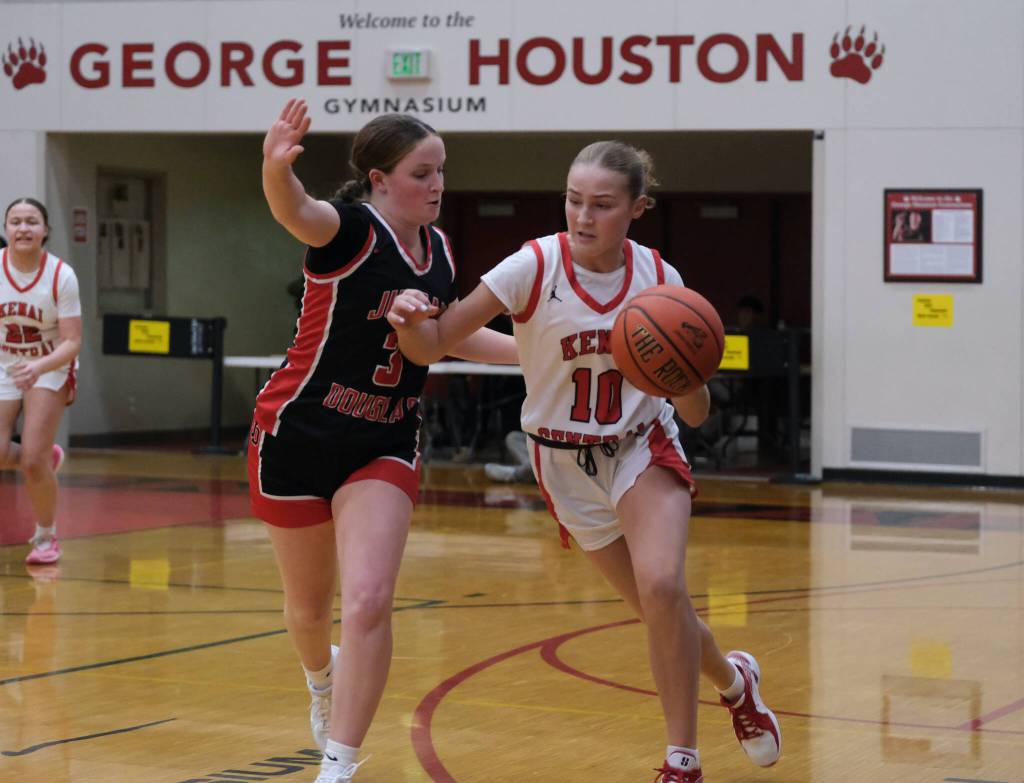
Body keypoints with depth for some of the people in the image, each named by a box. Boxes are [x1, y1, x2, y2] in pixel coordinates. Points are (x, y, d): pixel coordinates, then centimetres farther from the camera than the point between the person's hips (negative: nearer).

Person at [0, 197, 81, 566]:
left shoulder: (61, 276, -19)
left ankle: (46, 537, 12)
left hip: (51, 369, -2)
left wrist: (39, 367, -37)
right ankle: (46, 457, 21)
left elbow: (72, 343, -19)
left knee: (32, 461, -13)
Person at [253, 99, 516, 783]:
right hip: (299, 437, -4)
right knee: (310, 607, 13)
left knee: (369, 604, -15)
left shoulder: (438, 251, 3)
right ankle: (323, 680, 49)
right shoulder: (350, 229, -17)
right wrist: (277, 167, -64)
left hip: (385, 447, 4)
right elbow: (297, 212, -42)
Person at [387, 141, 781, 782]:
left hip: (642, 447, 0)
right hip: (566, 465, 0)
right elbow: (432, 346, -21)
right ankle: (733, 679, 41)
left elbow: (695, 415, -8)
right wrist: (409, 317, -43)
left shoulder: (659, 278, -12)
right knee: (663, 611, 6)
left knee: (662, 586, -25)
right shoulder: (535, 266, -18)